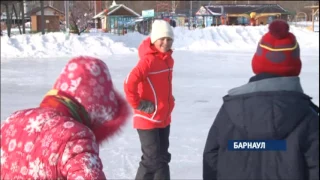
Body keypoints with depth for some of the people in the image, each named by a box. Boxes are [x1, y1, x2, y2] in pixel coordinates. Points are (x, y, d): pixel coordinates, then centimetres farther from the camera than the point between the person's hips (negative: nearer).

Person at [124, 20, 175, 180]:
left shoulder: (168, 59, 7)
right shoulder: (148, 60, -20)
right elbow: (129, 84, -29)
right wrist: (138, 105, -20)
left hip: (164, 118, 9)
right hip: (148, 119, -9)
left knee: (162, 157, 17)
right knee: (154, 159, -3)